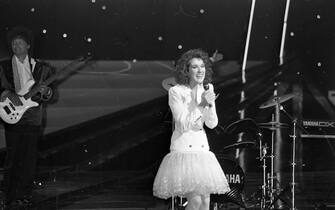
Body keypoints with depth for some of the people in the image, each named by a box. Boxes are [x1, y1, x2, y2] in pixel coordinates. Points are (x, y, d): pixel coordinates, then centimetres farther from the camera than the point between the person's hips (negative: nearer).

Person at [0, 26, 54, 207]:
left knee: (29, 158, 3)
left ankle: (25, 195, 13)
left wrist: (45, 91, -11)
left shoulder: (41, 69, 10)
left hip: (33, 119, 2)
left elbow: (48, 96, 11)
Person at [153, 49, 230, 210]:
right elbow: (183, 124, -16)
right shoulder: (176, 91, -10)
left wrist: (210, 105, -16)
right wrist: (200, 105, -23)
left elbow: (212, 124, 2)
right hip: (183, 148, -6)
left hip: (202, 148, 6)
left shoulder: (207, 89, 7)